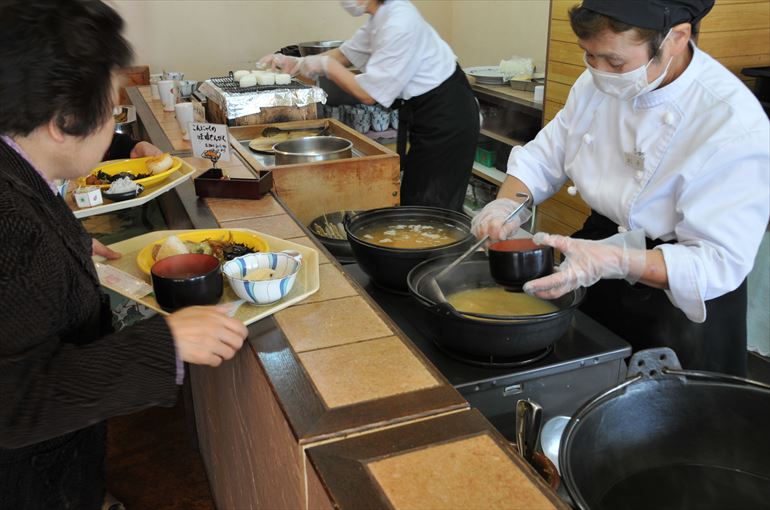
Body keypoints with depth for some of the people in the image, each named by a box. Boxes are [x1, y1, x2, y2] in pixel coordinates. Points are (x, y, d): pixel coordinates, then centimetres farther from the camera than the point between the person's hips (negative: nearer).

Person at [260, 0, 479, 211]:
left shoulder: (399, 24, -25)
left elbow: (368, 93, -20)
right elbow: (346, 53, 17)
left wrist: (325, 65, -10)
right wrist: (295, 62, 8)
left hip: (446, 115, -9)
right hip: (423, 112, 9)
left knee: (431, 205, -3)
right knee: (413, 199, 14)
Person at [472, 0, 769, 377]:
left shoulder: (734, 124, -29)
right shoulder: (600, 82, -8)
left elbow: (721, 261, -30)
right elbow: (544, 157, 1)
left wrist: (615, 261, -46)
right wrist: (506, 202, -21)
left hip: (681, 295, -6)